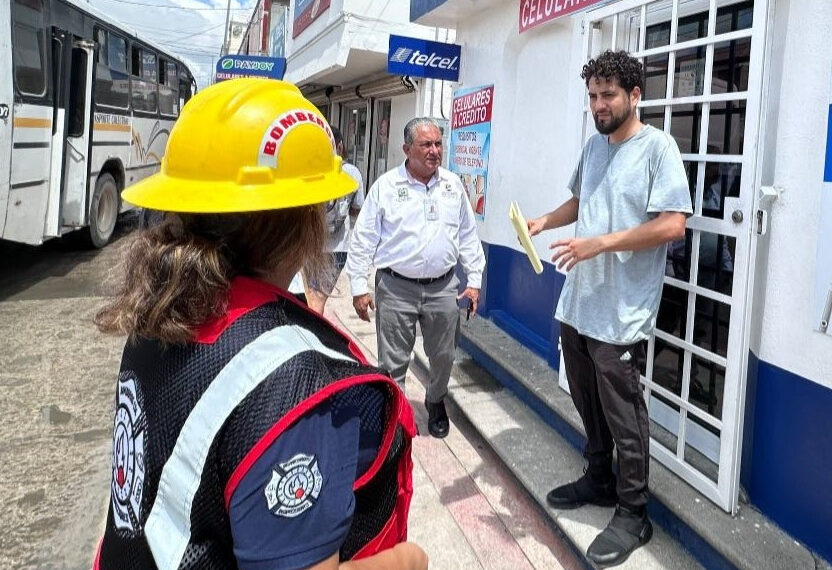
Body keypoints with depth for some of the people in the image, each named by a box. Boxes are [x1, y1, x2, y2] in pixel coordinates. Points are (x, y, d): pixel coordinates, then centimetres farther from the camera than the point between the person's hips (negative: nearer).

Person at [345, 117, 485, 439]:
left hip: (443, 287, 3)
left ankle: (436, 403, 41)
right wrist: (359, 287, -5)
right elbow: (363, 240, -3)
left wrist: (474, 280, 7)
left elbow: (468, 236, 11)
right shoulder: (386, 186, -5)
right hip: (397, 288, -3)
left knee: (443, 356, 15)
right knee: (393, 361, 6)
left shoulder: (453, 185, 5)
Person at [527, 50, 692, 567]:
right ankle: (599, 480, 40)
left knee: (623, 415, 3)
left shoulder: (657, 147, -12)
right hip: (578, 304, 7)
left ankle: (633, 515, 20)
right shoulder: (595, 145, 11)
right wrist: (545, 222, 7)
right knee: (589, 403, 20)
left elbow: (673, 225, -20)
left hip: (622, 312, -7)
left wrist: (600, 243, -24)